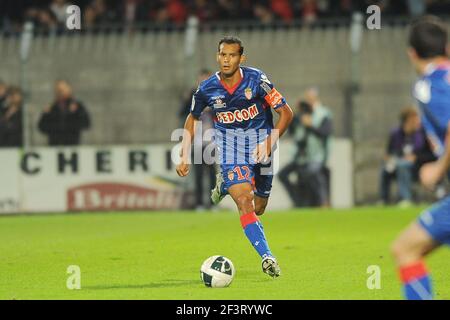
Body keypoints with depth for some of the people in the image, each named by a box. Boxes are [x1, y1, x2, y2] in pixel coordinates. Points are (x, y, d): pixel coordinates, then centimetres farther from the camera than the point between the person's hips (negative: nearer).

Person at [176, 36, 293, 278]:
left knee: (258, 209, 12)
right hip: (229, 143, -1)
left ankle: (225, 184, 42)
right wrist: (184, 155, 5)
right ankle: (267, 256, -25)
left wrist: (269, 143, -18)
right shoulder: (207, 89, -8)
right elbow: (192, 118, 11)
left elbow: (286, 113, -8)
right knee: (244, 201, -23)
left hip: (259, 141, 1)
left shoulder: (256, 80, -15)